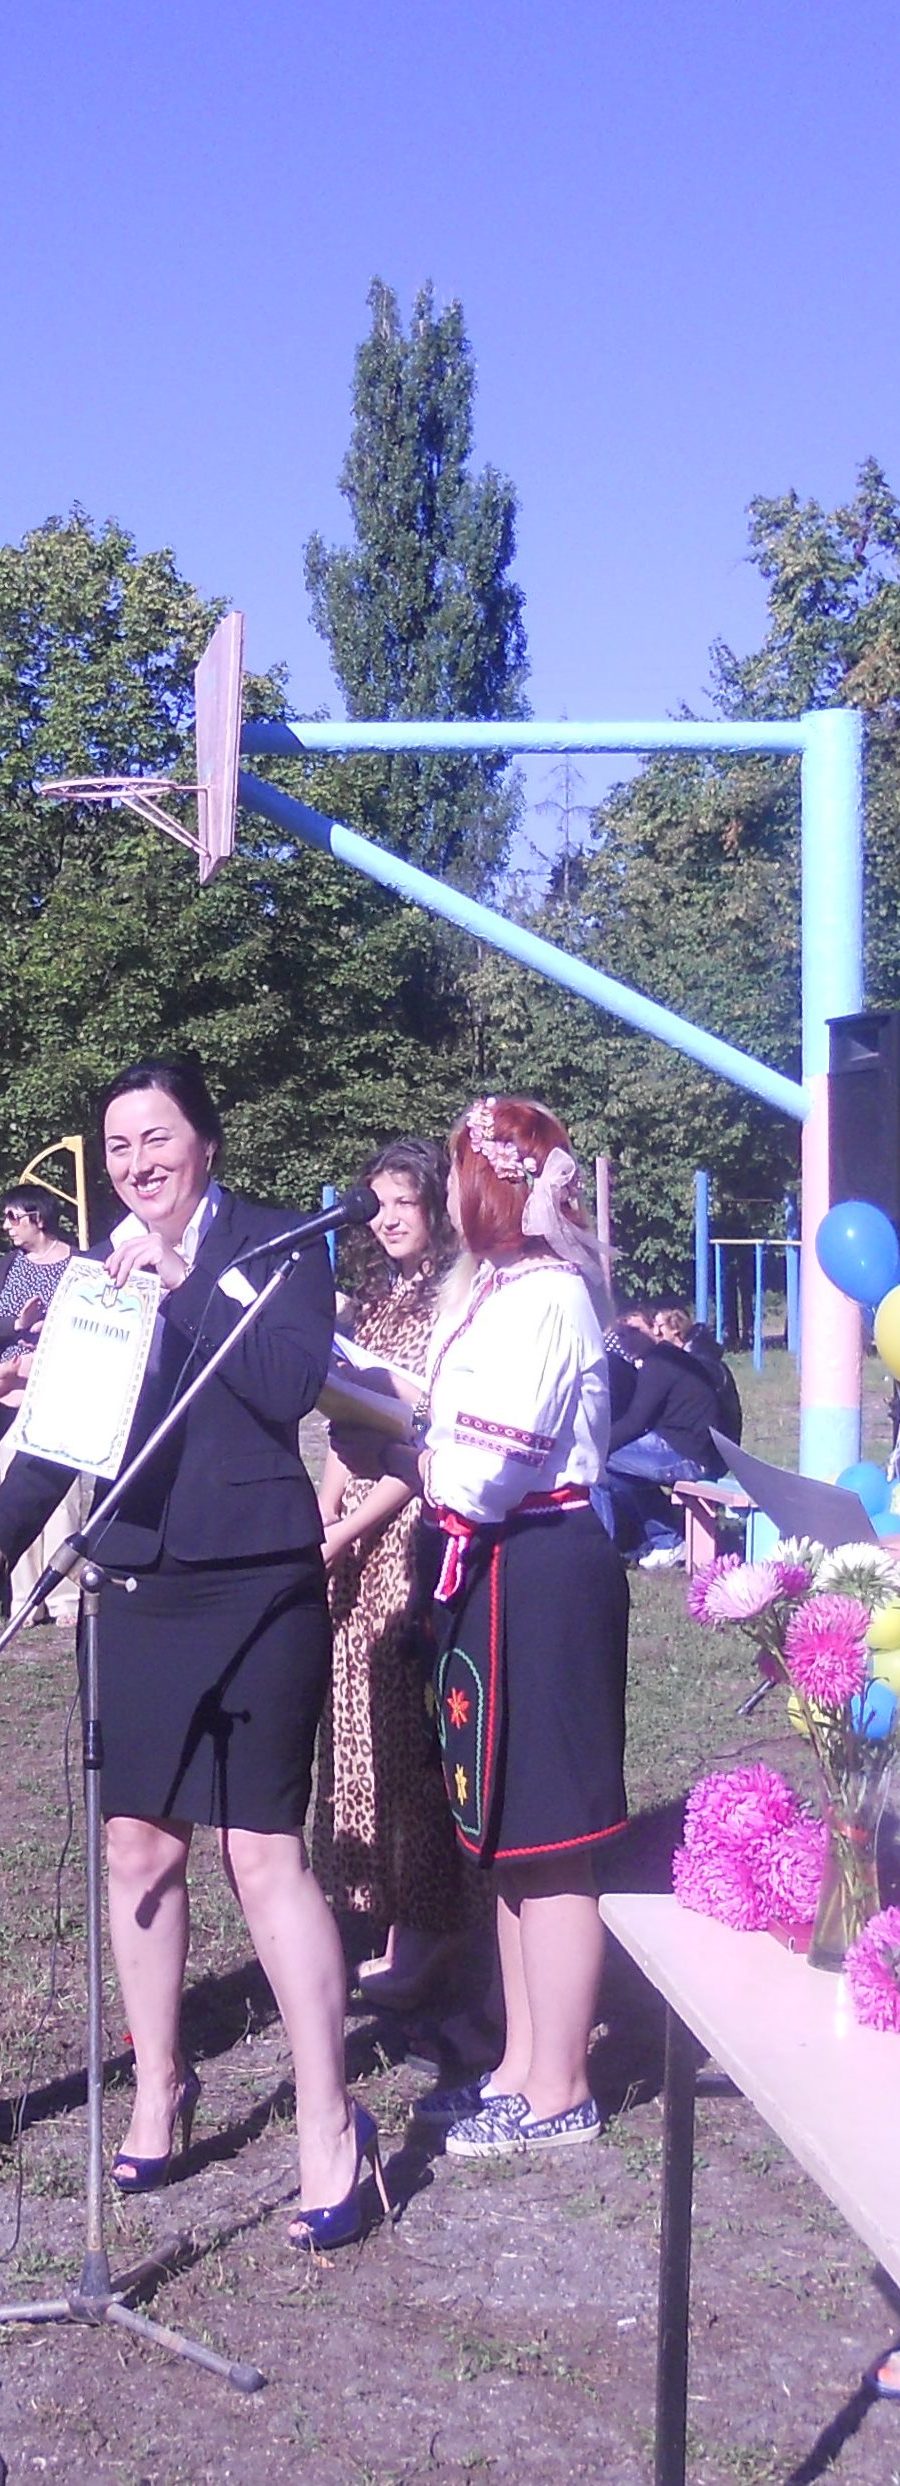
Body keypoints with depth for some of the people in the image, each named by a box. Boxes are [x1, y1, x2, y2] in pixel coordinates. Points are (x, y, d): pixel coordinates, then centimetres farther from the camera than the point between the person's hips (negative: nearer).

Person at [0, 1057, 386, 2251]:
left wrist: (188, 1275, -19)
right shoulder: (101, 1268, 10)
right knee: (139, 1842, 12)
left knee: (265, 1850, -7)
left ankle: (330, 2125, 5)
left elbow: (293, 1384, -19)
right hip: (137, 1586, 5)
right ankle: (158, 2085, 29)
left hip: (252, 1585, -5)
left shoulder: (275, 1244, -3)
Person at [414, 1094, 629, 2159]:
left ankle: (558, 2094, 10)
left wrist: (434, 1471, -4)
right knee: (508, 1838, 16)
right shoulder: (498, 1290, 14)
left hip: (537, 1576, -10)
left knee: (545, 1841, -1)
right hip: (499, 1568, 10)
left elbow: (483, 1467, -23)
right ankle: (524, 2062, 28)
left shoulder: (544, 1298, -18)